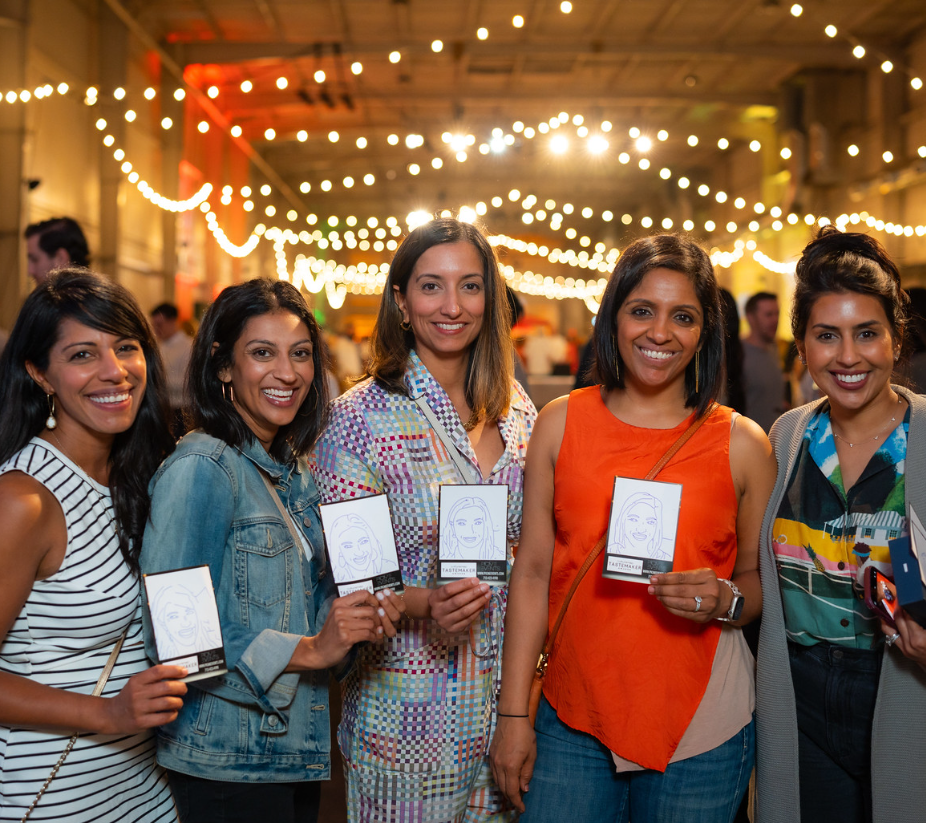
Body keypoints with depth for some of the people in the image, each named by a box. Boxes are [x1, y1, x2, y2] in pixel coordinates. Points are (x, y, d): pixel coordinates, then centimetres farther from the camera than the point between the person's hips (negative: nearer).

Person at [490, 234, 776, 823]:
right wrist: (513, 715, 1)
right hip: (573, 717, 1)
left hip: (702, 729, 0)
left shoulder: (742, 443, -1)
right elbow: (533, 570, 1)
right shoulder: (562, 423, 1)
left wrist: (725, 601, -15)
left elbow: (761, 581, 8)